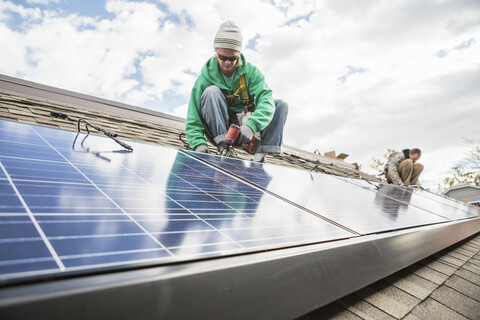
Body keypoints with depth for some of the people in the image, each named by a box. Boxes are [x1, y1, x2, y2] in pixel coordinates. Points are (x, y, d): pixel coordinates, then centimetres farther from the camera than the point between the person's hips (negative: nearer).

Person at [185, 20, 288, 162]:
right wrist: (199, 143, -31)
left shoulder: (250, 72, -7)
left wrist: (251, 125, -42)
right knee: (211, 91, -25)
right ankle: (224, 148, -32)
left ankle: (260, 156, -27)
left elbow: (266, 100, -23)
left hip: (244, 126, 2)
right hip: (219, 128, -2)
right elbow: (193, 119, -13)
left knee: (281, 105, -13)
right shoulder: (205, 78, -11)